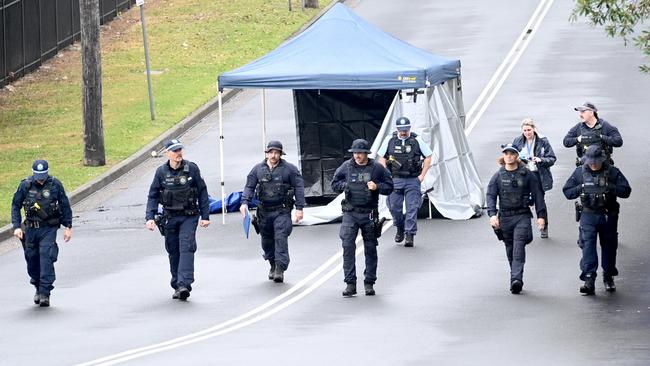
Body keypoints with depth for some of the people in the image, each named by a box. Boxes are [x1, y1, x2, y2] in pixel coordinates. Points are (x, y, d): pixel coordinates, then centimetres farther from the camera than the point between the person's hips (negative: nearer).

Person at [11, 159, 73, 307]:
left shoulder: (55, 184, -6)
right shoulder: (25, 186, -4)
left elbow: (65, 206, 3)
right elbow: (15, 206, 4)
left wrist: (68, 227, 2)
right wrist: (16, 226, -5)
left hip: (49, 229, -2)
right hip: (31, 228, 2)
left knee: (46, 257, -15)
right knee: (32, 260, 8)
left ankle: (45, 292, -14)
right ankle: (38, 288, 29)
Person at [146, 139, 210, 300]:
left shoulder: (192, 169, -4)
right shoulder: (161, 172, -1)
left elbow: (202, 193, 2)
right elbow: (153, 196, 4)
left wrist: (205, 216, 0)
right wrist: (150, 217, -8)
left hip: (189, 216, -2)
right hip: (170, 217, 2)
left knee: (186, 248, -16)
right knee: (173, 252, 8)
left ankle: (184, 284, -24)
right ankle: (177, 285, 19)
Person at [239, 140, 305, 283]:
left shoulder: (289, 169, -1)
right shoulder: (258, 169, 7)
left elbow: (299, 187, -1)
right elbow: (249, 187, 7)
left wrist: (299, 208, -8)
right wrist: (245, 203, -9)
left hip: (282, 211, -4)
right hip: (264, 211, 4)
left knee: (281, 238, -15)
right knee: (267, 240, 10)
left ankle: (280, 268, -18)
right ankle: (273, 266, 28)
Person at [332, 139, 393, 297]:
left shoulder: (377, 168, -1)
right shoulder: (346, 167, 3)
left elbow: (389, 187, 4)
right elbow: (334, 184, 12)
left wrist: (377, 187, -14)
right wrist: (345, 185, -6)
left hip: (369, 214, 0)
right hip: (350, 213, 0)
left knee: (370, 248, 7)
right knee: (348, 246, -11)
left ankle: (369, 283, 17)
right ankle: (350, 284, -8)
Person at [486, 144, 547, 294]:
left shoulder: (527, 175, 1)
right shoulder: (498, 176, 6)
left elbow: (538, 195, 3)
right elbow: (491, 196, 1)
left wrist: (541, 215, -3)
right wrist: (492, 214, -14)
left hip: (522, 216, -3)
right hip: (505, 217, 3)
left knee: (519, 248, -17)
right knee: (510, 250, 10)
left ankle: (516, 279, -26)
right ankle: (516, 279, 21)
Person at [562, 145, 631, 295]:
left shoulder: (613, 172, -2)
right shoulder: (579, 172, 1)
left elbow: (626, 191, -5)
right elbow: (567, 192, 5)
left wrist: (610, 187, -20)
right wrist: (580, 188, -13)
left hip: (608, 216, 1)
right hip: (588, 215, -1)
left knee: (609, 246, 11)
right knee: (588, 245, -13)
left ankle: (608, 278, 29)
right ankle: (589, 281, -18)